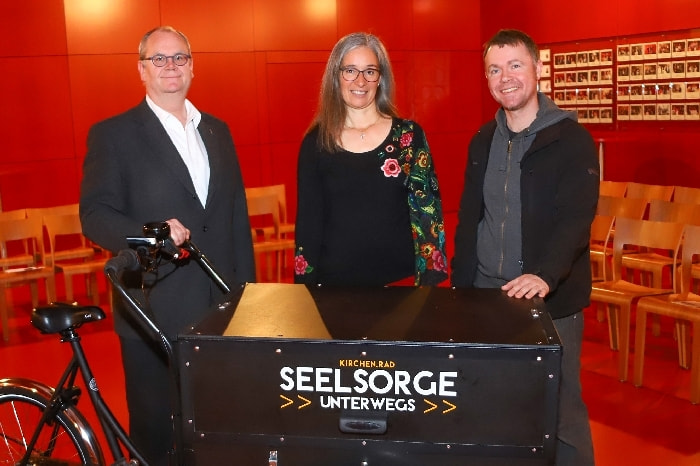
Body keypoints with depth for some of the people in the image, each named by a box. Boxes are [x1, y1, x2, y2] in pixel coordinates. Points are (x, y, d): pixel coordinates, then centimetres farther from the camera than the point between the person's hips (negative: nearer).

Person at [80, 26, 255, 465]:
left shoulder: (217, 131, 13)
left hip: (220, 309, 4)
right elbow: (95, 214, -9)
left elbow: (238, 214, 13)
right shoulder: (113, 134, -2)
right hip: (154, 311, -4)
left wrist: (247, 289, 9)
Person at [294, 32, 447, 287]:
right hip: (334, 282, 0)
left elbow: (427, 210, -1)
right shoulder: (316, 142, -1)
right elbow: (307, 221, 2)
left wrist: (429, 283, -7)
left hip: (399, 279, 0)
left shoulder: (409, 135, -2)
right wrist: (305, 288, 0)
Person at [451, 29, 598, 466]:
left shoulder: (572, 139, -7)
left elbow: (576, 217, -17)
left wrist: (545, 274, -32)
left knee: (559, 408, 4)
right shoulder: (483, 141, 9)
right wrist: (460, 284, 8)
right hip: (486, 294, 5)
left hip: (552, 300, -4)